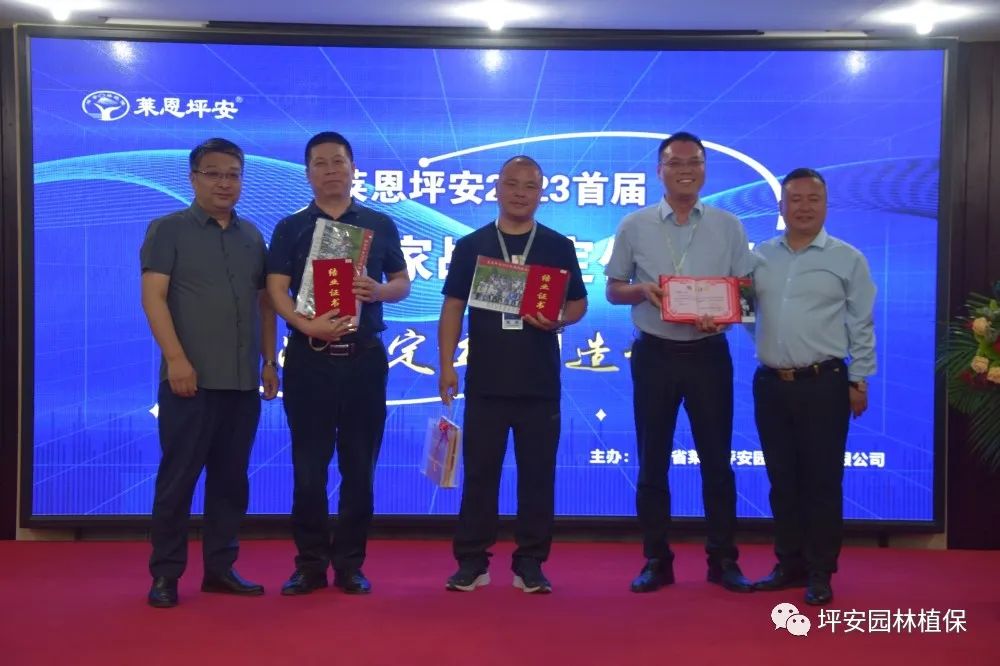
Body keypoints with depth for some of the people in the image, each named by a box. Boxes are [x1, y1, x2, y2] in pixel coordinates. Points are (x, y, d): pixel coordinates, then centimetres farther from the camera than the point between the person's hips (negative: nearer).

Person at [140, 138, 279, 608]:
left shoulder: (251, 236, 15)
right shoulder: (168, 229, 1)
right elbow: (153, 297, -8)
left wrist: (269, 361, 9)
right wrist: (176, 358, -17)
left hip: (243, 380, 5)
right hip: (191, 378, -5)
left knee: (231, 478, 9)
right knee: (178, 477, 0)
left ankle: (220, 568, 19)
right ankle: (166, 573, 10)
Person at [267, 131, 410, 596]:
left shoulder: (380, 225, 10)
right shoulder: (290, 228, 6)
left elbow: (403, 283, 11)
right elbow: (277, 290, -3)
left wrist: (381, 290, -13)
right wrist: (308, 325, -21)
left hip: (365, 356, 1)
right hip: (308, 356, -1)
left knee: (359, 465, 4)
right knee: (308, 466, 2)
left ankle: (350, 563, 15)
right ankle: (310, 563, 13)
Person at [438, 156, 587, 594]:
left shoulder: (559, 247, 6)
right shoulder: (471, 246, 6)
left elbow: (579, 303, 9)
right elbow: (453, 307, 5)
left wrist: (559, 320, -14)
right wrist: (447, 365, -3)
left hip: (540, 382, 0)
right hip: (485, 381, 0)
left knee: (537, 474, 5)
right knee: (479, 472, 5)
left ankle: (530, 563, 15)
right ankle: (472, 561, 15)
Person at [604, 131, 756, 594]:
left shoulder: (728, 226, 5)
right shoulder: (634, 226, 3)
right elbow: (613, 289, 7)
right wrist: (642, 289, -15)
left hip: (708, 353, 0)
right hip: (654, 354, 0)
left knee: (717, 459, 5)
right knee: (653, 461, 6)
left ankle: (723, 560, 16)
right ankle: (656, 560, 17)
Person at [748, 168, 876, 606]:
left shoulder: (847, 259, 1)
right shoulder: (760, 256, 10)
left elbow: (861, 326, 1)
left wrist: (859, 379, -2)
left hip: (823, 384, -3)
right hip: (770, 384, 3)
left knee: (821, 480, 2)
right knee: (782, 479, 10)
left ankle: (820, 572, 13)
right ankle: (790, 564, 23)